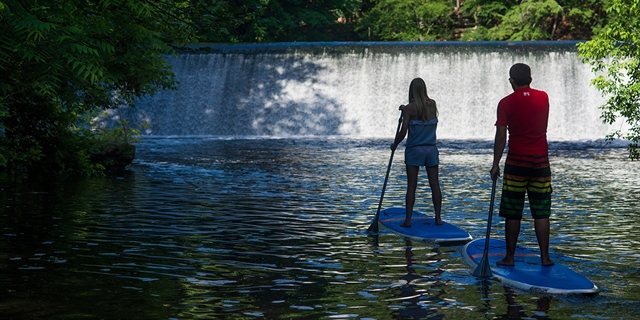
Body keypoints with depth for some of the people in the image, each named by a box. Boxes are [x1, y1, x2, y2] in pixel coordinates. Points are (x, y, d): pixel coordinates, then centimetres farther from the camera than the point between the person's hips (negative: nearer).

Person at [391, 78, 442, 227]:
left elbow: (403, 132, -12)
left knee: (411, 185, 1)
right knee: (435, 184, 7)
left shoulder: (410, 108, -10)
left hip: (414, 150, -3)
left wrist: (394, 145, 5)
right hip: (431, 149, 3)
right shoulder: (432, 104, 2)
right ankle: (438, 218, 11)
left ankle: (408, 219, 2)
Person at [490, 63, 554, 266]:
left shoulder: (506, 103, -6)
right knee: (542, 213, 7)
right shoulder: (543, 98, 4)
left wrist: (496, 164, -4)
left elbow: (501, 136, -10)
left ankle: (510, 257, 10)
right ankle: (545, 257, 8)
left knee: (512, 213, 5)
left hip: (516, 162, -2)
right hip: (541, 161, 3)